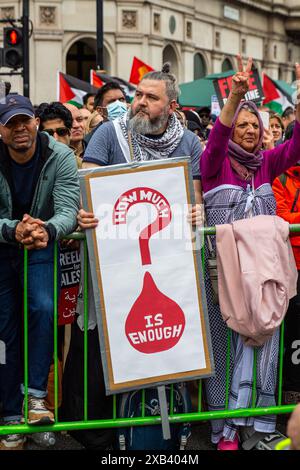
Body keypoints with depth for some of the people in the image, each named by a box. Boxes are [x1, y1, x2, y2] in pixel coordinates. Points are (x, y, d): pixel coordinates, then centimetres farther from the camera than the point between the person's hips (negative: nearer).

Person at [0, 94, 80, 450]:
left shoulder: (60, 157, -15)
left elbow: (68, 209, -26)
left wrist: (48, 230, -48)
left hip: (41, 248, -1)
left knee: (43, 308, -26)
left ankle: (36, 396, -16)